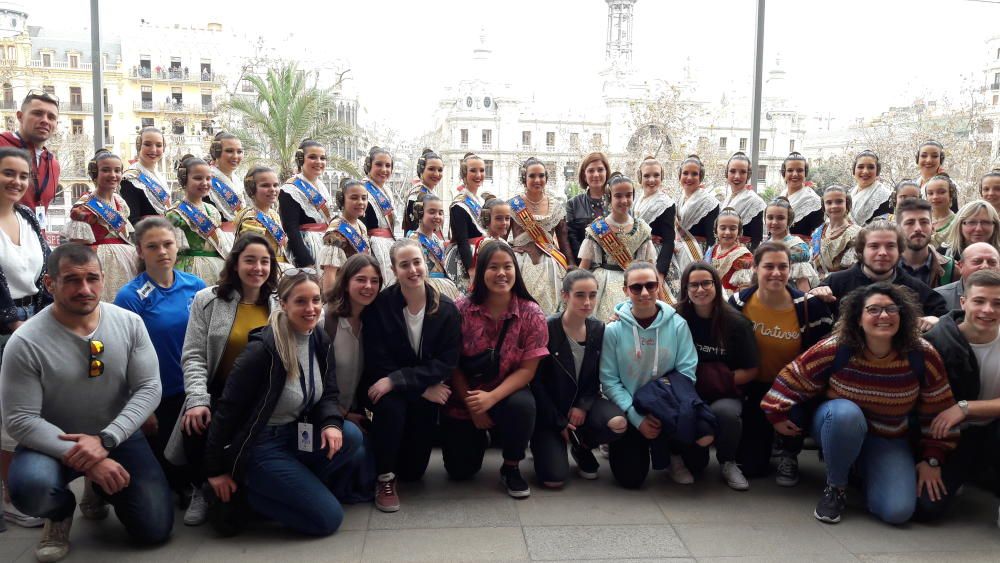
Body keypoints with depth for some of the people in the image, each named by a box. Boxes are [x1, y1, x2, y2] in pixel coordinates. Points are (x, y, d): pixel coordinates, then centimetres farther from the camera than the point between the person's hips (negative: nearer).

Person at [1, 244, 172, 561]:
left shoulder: (130, 323, -10)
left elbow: (149, 389, -10)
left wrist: (105, 440, -24)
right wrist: (84, 459, -28)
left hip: (117, 437, 3)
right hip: (53, 442, -2)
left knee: (156, 530, -4)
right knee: (31, 488, -36)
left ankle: (102, 492, 29)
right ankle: (61, 513, 3)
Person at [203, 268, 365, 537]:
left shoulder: (320, 340, 0)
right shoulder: (263, 349, -22)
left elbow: (328, 394, 6)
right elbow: (227, 409, -16)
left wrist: (331, 423, -17)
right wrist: (216, 470, -11)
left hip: (297, 435, 7)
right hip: (258, 445, -7)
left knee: (351, 437, -20)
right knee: (328, 518, -12)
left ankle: (300, 490, 1)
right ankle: (245, 494, 3)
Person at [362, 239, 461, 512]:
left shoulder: (446, 309, -9)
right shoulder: (379, 306, -15)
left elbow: (446, 363, -15)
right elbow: (378, 364, -15)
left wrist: (396, 380, -26)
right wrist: (423, 388, -20)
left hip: (426, 392, 2)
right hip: (387, 389, -2)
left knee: (414, 470, 1)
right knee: (390, 404, -37)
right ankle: (385, 478, -13)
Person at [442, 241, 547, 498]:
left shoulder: (532, 314, -11)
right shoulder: (461, 310, -12)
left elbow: (527, 369, -13)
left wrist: (492, 397, -26)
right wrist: (473, 408, -11)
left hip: (508, 393, 0)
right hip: (463, 397, 1)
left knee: (523, 405, -35)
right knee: (460, 471, -3)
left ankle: (511, 468, -5)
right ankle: (481, 436, 33)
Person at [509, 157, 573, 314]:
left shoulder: (557, 203, 7)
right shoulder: (514, 205, -1)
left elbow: (563, 237, 12)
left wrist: (571, 264, 7)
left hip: (550, 265, 2)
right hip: (522, 264, -2)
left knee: (549, 308, 2)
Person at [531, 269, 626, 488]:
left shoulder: (598, 330, -2)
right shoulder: (547, 329, -16)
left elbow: (597, 376, 5)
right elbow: (536, 381, -12)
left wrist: (583, 406, -14)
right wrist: (560, 422, -11)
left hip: (582, 403, 4)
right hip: (550, 409, -4)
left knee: (618, 423, -29)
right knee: (554, 479, -18)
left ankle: (581, 446, 5)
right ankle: (542, 444, 18)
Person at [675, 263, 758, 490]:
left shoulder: (737, 323, -2)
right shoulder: (677, 319, -1)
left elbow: (750, 371, 1)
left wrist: (723, 379, -13)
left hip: (724, 394, 0)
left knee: (725, 411, -35)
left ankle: (727, 463, -2)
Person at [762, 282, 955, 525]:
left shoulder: (922, 356, -15)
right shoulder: (835, 350, -21)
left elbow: (937, 411, -4)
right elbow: (794, 378, -9)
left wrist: (932, 460, -4)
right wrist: (778, 415, -7)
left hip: (888, 441, 1)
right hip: (838, 427, -1)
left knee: (898, 510, -22)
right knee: (846, 413, -39)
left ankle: (863, 471, 13)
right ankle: (835, 487, -14)